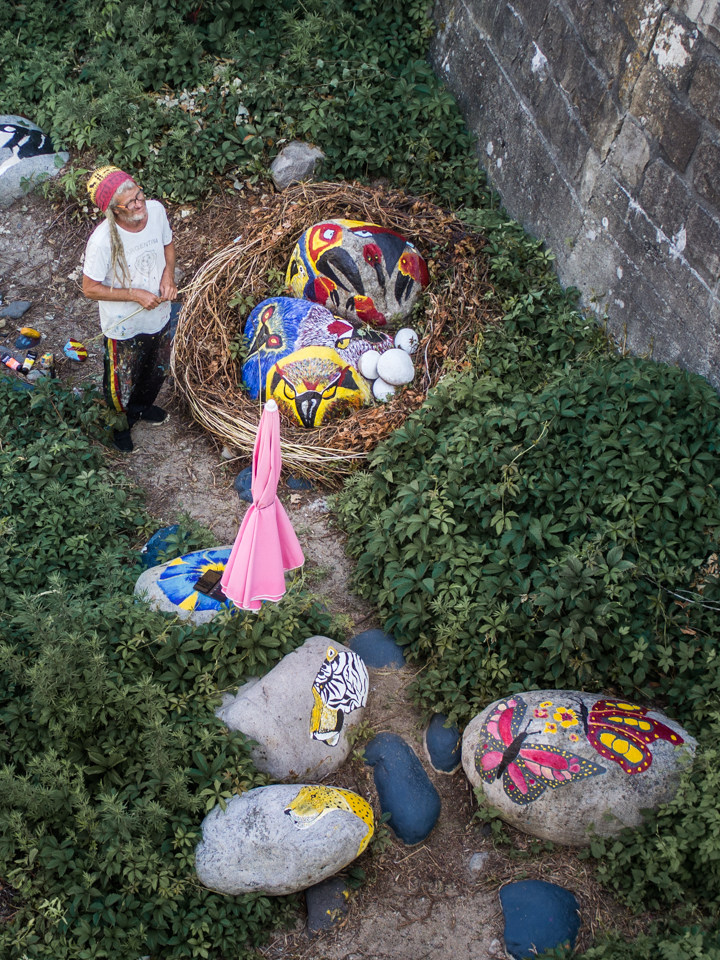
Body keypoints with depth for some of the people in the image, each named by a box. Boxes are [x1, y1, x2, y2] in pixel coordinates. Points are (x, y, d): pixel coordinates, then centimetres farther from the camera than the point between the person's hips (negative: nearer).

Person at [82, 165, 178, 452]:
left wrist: (168, 274, -15)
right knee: (121, 383, 20)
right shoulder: (103, 240, -35)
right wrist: (135, 295, -26)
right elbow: (90, 288, -23)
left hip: (159, 313, 5)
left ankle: (142, 406, 63)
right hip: (124, 326, -5)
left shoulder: (156, 210, -19)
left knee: (156, 370, 31)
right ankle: (119, 425, 51)